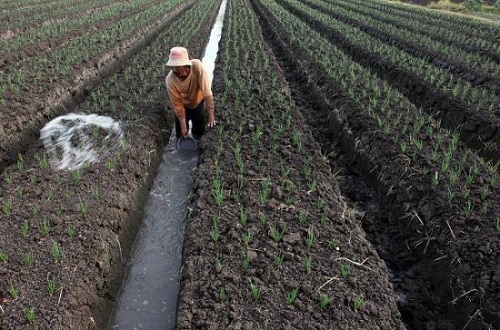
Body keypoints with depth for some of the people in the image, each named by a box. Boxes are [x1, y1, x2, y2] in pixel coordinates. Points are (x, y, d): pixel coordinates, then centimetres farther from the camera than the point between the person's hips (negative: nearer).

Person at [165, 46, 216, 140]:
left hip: (198, 101, 0)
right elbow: (177, 104, -24)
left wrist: (211, 117, -42)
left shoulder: (196, 66, -38)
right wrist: (183, 127, -24)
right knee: (181, 135, 5)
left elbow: (207, 91, -39)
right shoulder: (170, 80, -33)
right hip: (184, 105, 0)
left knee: (199, 132, 2)